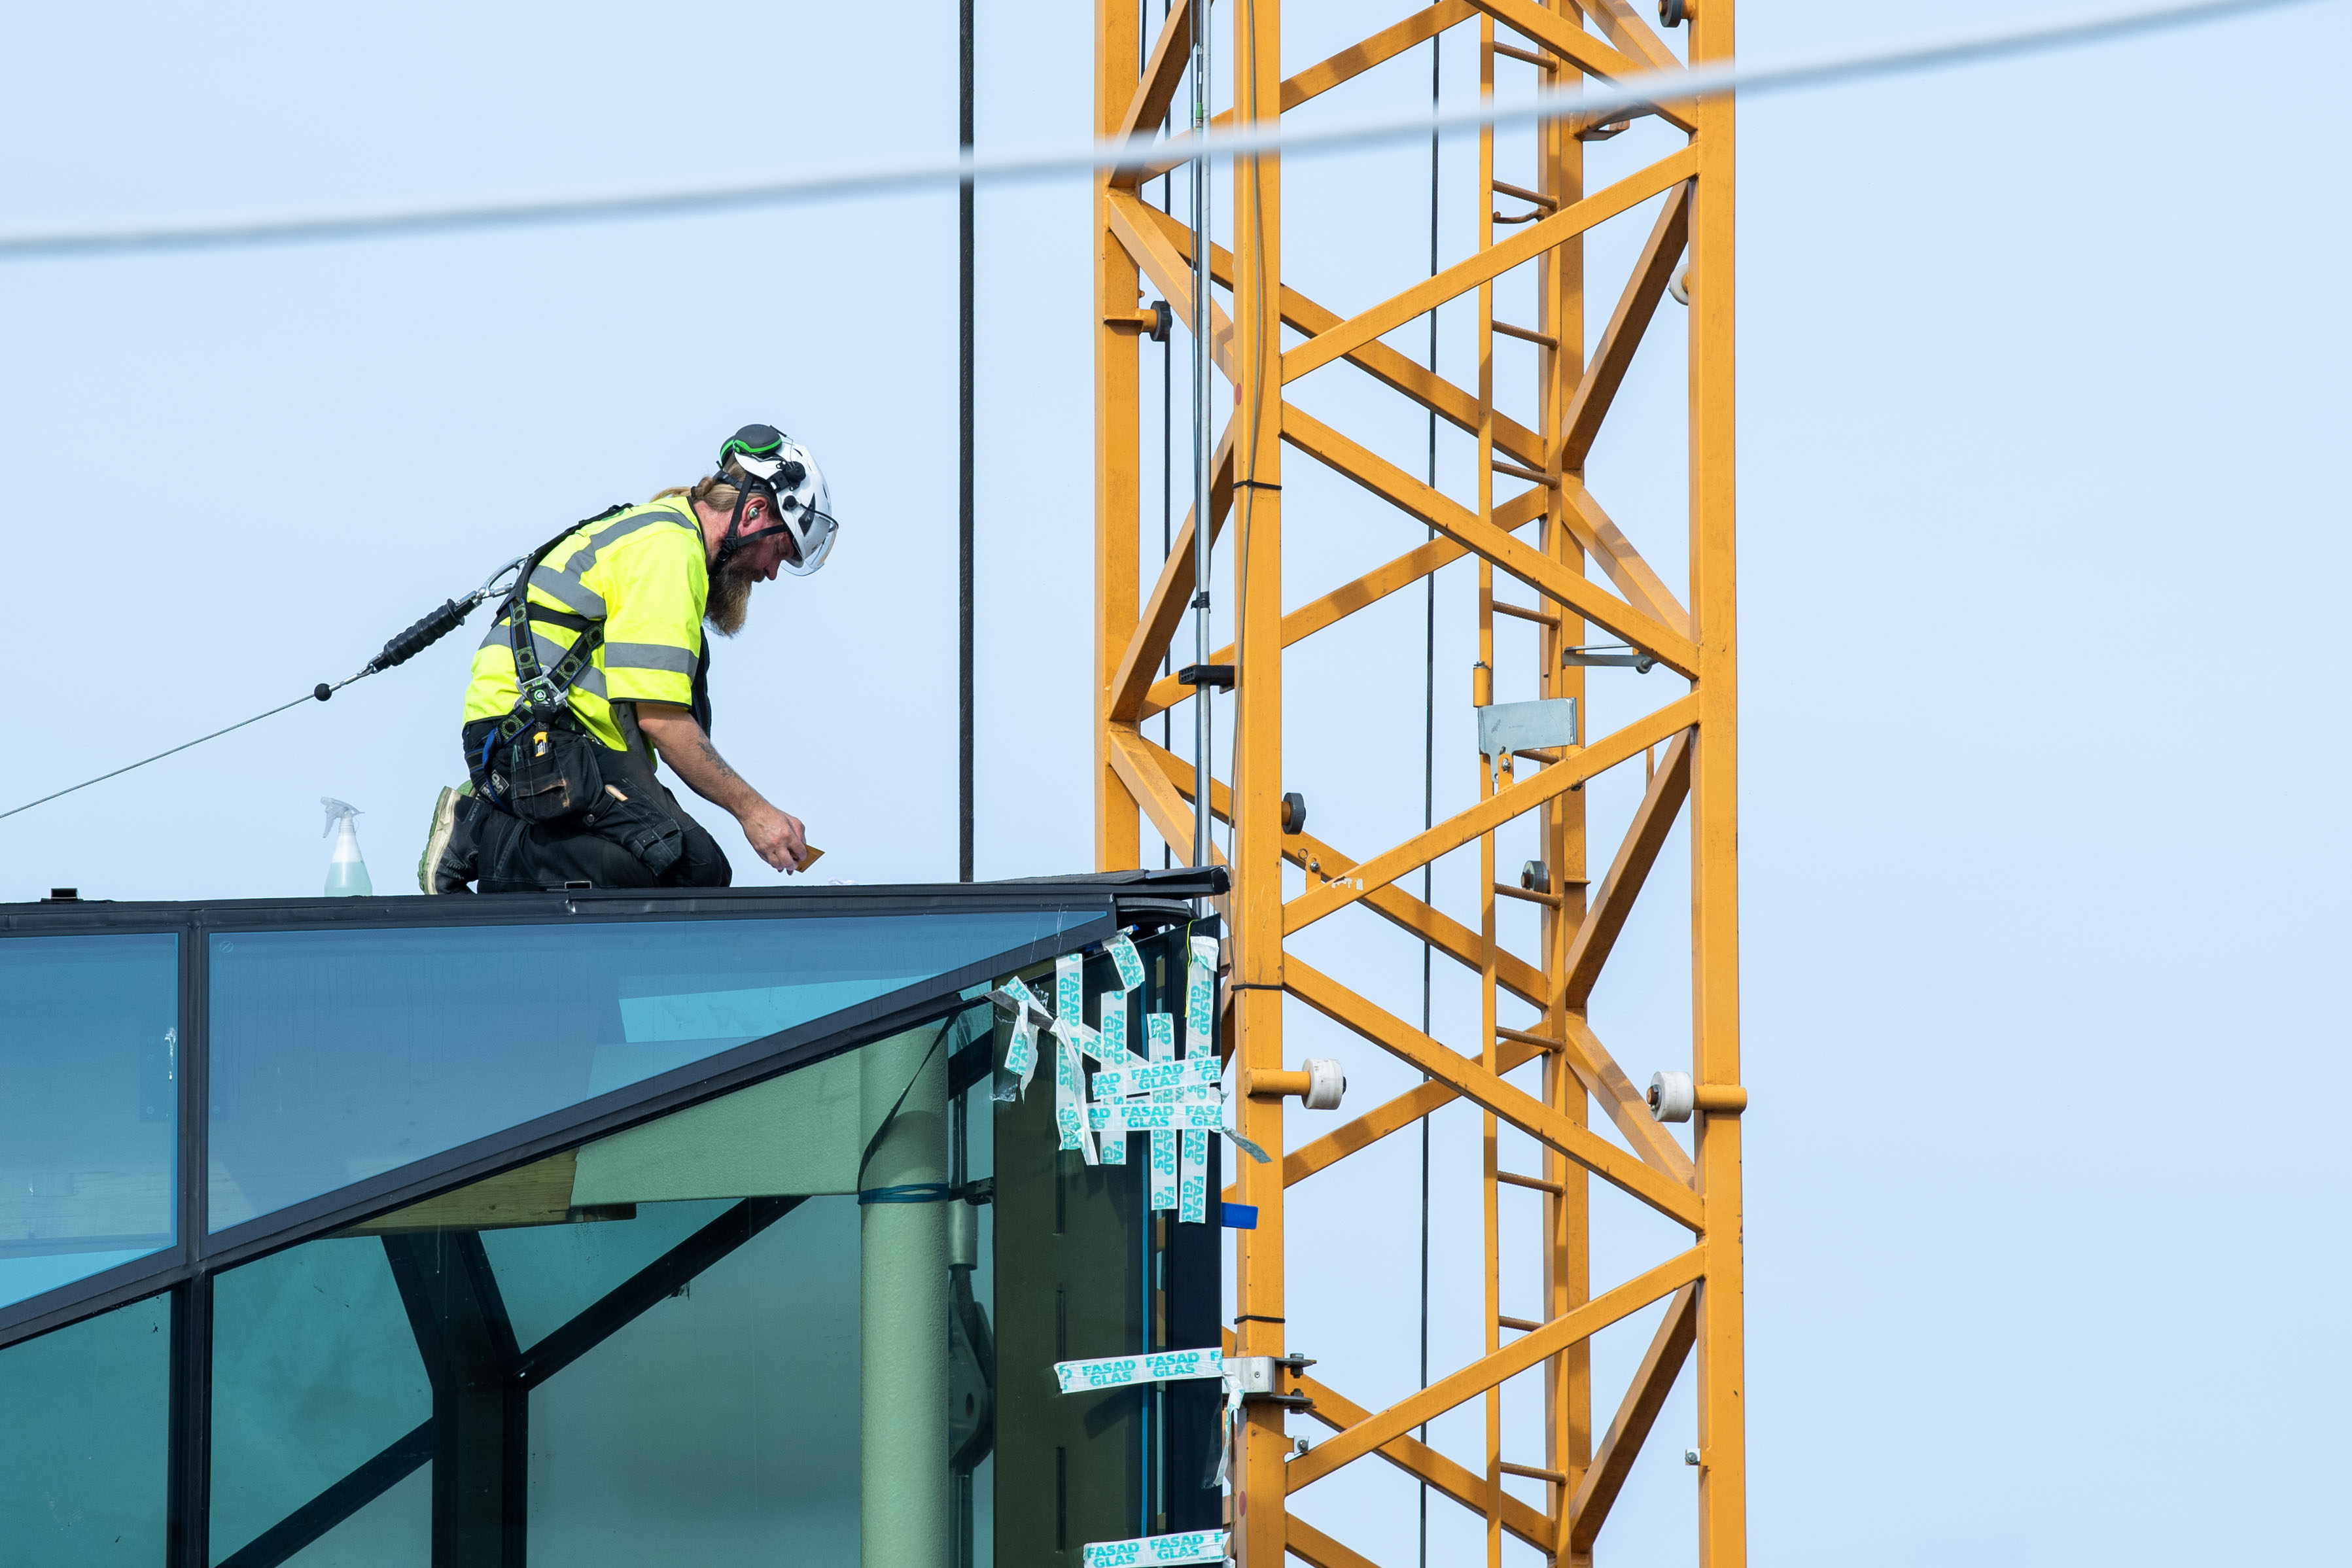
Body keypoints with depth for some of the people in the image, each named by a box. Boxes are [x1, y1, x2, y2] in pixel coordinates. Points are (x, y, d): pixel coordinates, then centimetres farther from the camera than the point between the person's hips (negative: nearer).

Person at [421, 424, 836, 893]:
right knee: (691, 868, -26)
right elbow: (659, 717, -15)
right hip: (542, 741, -11)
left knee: (704, 870, -4)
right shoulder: (667, 547, -9)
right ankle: (487, 841, -19)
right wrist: (751, 809, -9)